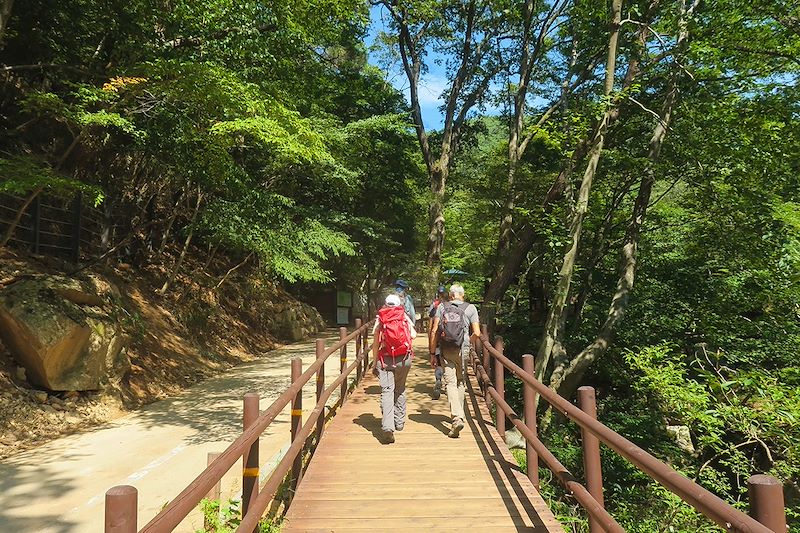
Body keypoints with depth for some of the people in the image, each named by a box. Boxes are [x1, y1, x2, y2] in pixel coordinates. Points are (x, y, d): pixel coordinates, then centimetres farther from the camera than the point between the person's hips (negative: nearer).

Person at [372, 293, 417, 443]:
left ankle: (387, 427, -21)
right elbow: (413, 335, -6)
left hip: (385, 359, -2)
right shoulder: (405, 317, 4)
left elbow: (376, 342, -1)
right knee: (400, 390, 19)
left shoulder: (380, 319, 2)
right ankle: (399, 422, 28)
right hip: (404, 358, 2)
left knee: (387, 391, -7)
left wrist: (374, 362, 4)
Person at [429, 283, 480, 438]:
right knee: (460, 382, 17)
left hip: (445, 350, -1)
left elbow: (434, 331, -3)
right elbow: (477, 333, -4)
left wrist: (432, 353, 3)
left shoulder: (442, 307, 2)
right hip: (462, 350, 1)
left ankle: (457, 418, -17)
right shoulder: (470, 308, 1)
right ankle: (459, 414, 29)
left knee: (450, 383, -3)